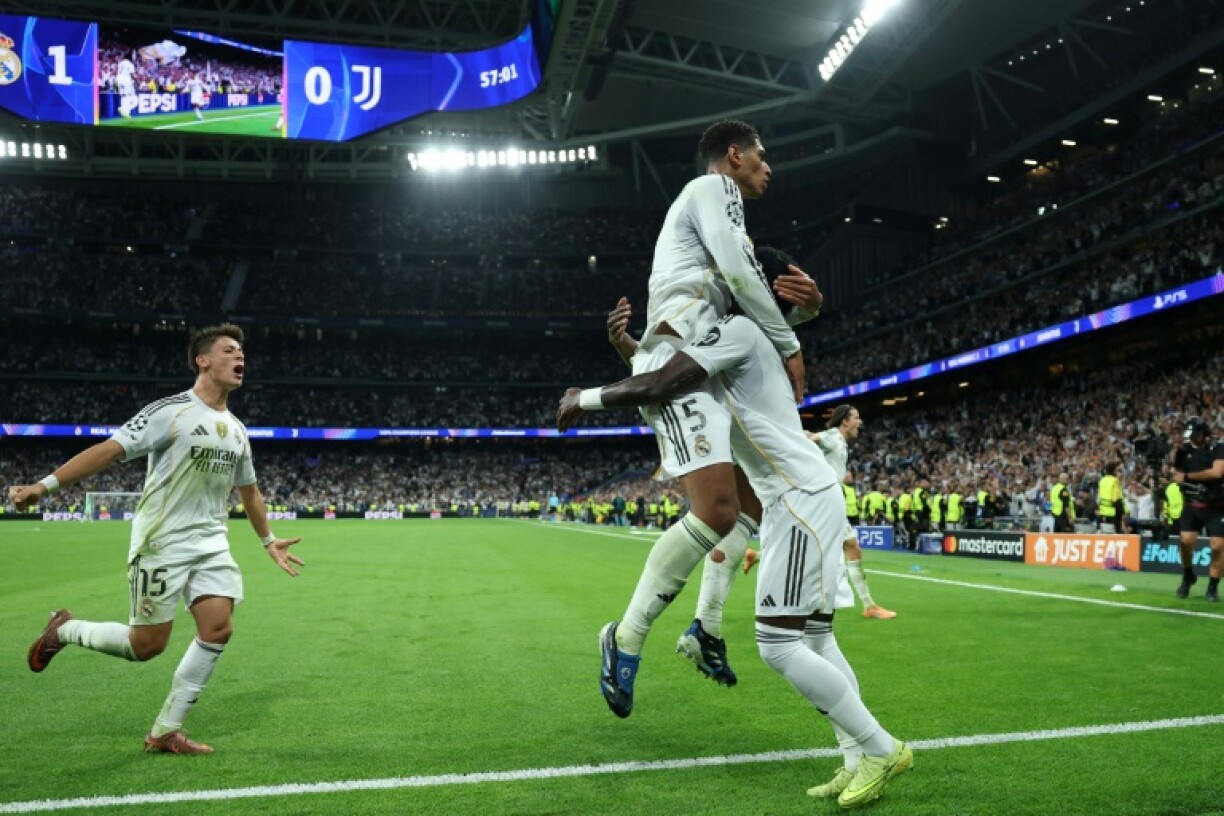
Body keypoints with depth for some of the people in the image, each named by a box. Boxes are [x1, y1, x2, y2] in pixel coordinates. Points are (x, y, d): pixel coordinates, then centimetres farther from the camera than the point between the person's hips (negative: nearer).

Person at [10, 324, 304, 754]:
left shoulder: (236, 429, 10)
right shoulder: (170, 411, -11)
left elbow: (248, 490, 23)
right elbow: (109, 450, -16)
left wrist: (268, 540, 28)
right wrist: (46, 484, -24)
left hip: (210, 543, 6)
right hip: (161, 543, -6)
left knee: (218, 629, -7)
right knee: (147, 645, -1)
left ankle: (165, 732, 7)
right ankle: (64, 629, 28)